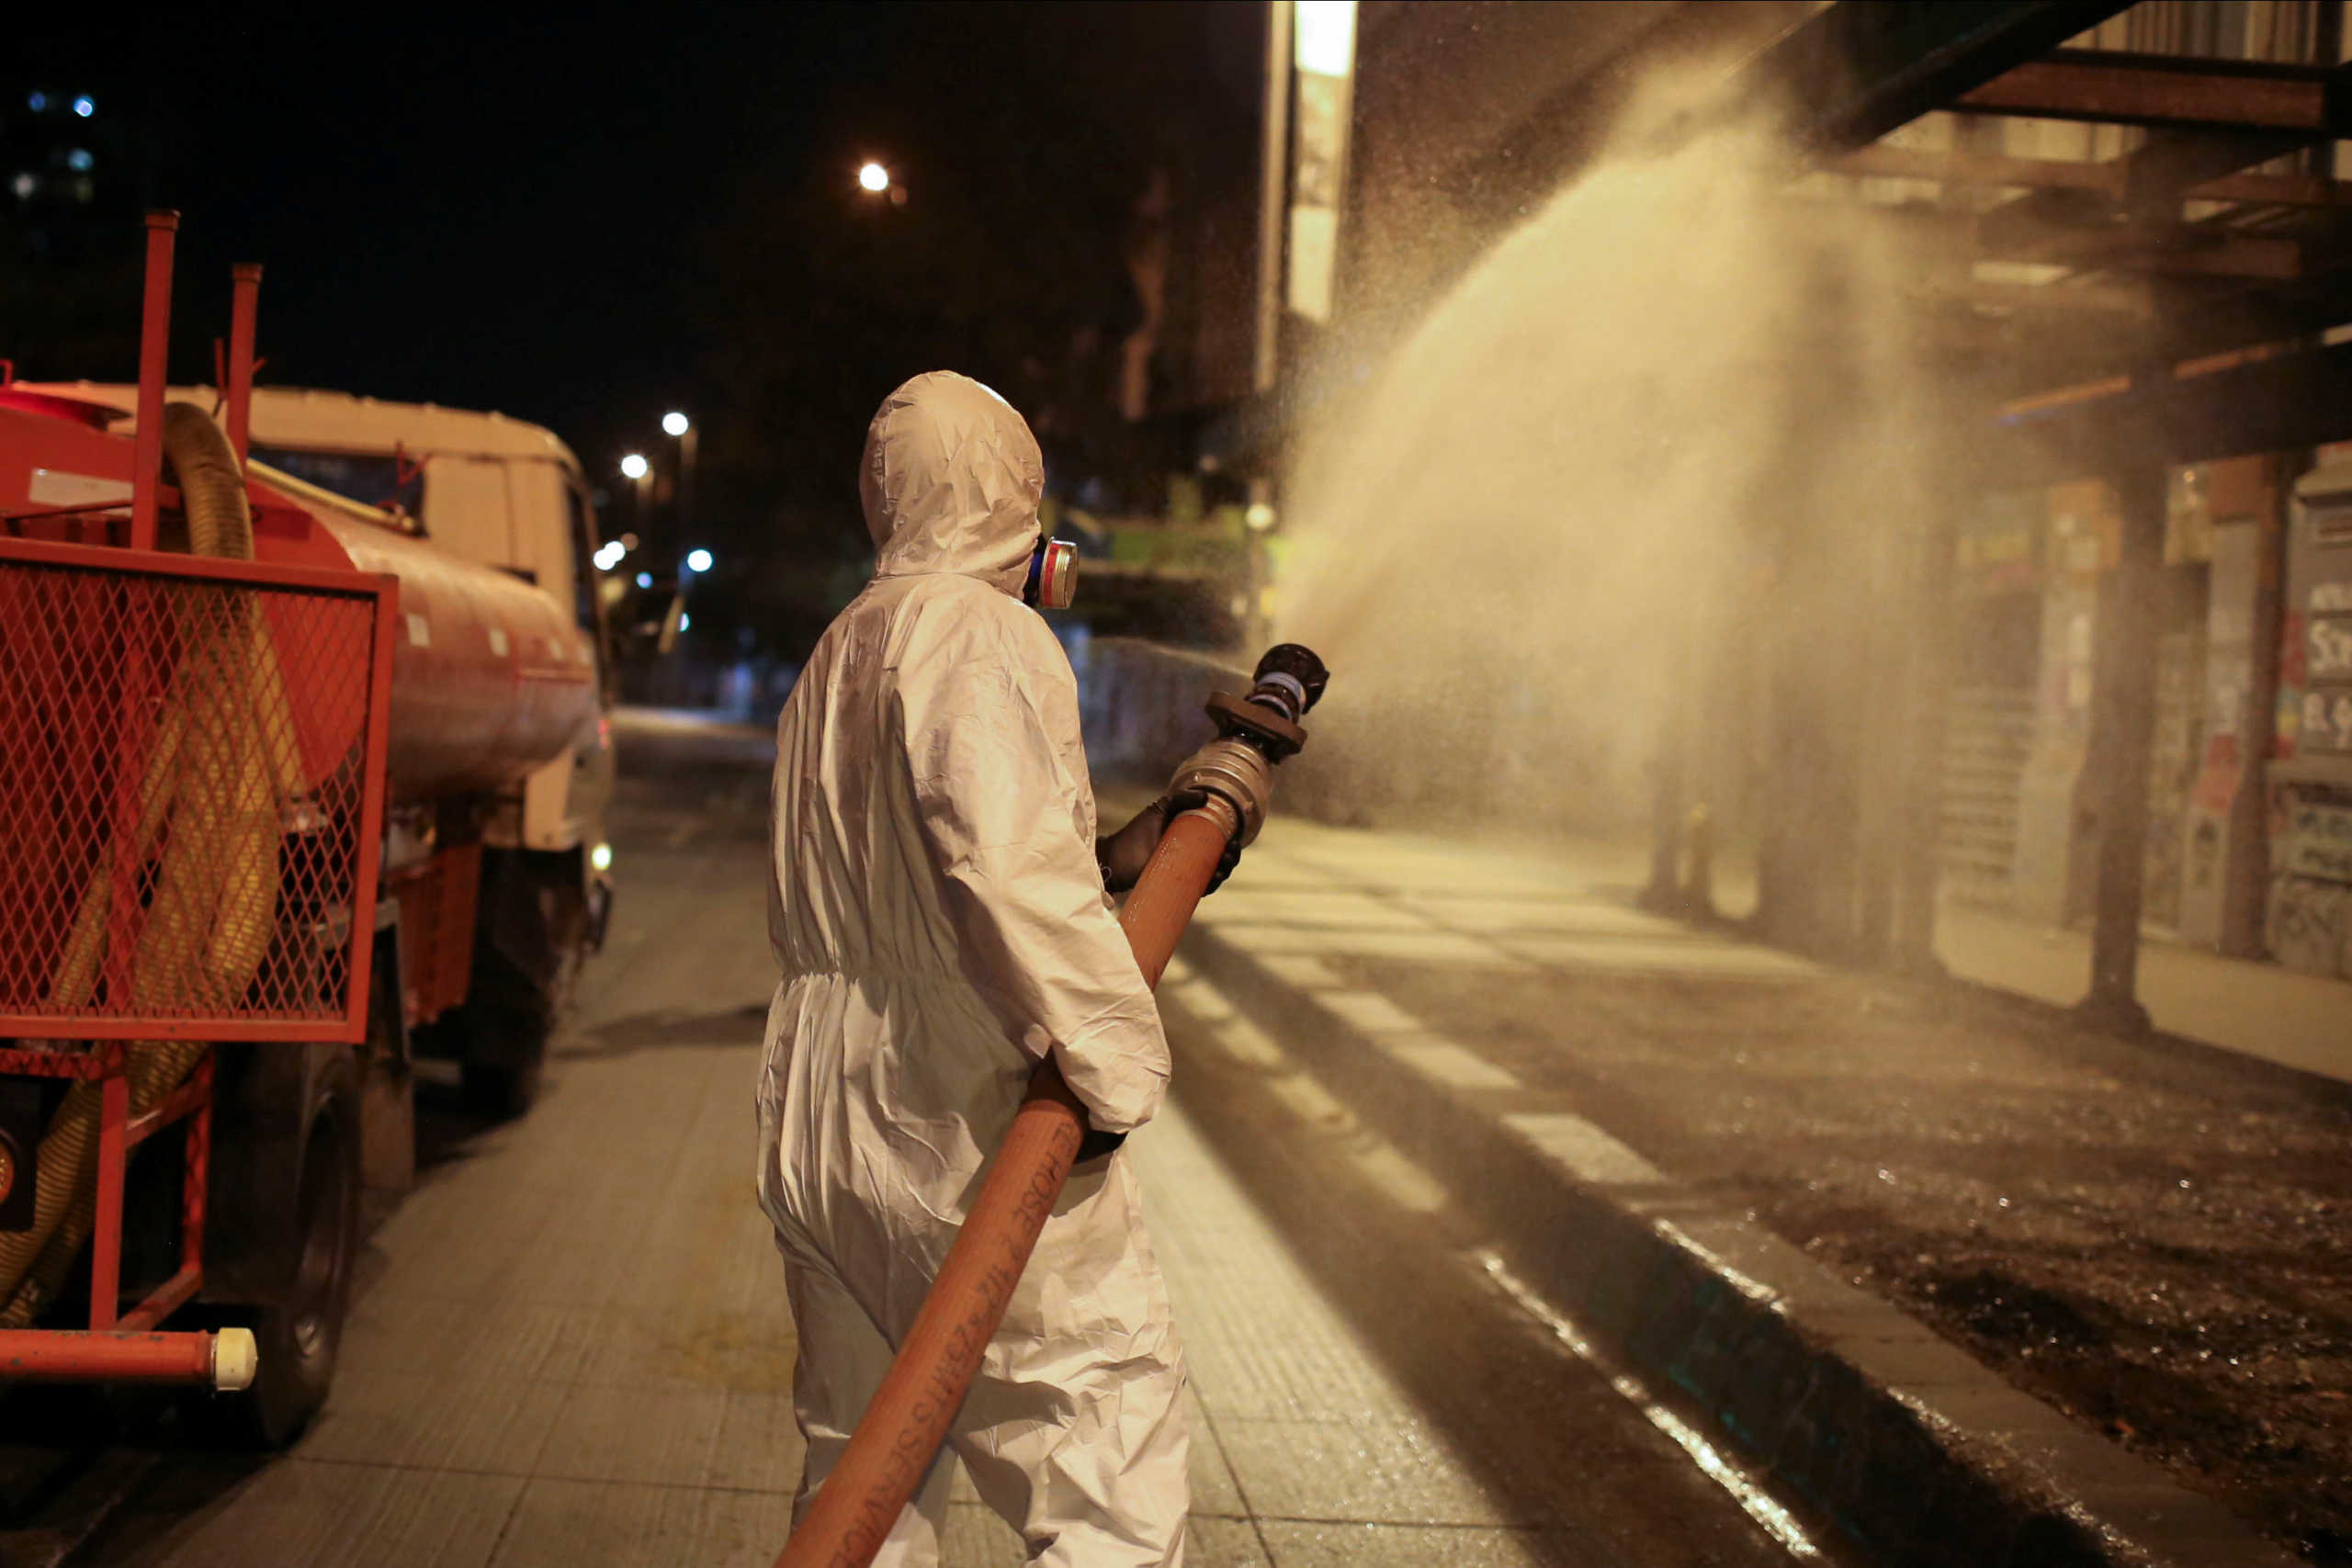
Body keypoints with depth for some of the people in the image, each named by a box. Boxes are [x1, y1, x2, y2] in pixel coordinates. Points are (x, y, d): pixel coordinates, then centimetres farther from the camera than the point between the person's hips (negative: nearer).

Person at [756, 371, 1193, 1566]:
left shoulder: (835, 657, 18)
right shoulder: (981, 631, -11)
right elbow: (1010, 864, -27)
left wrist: (1107, 857, 15)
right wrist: (1116, 1062, -21)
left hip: (819, 1140, 9)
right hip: (973, 1135, -9)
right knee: (1115, 1451, 0)